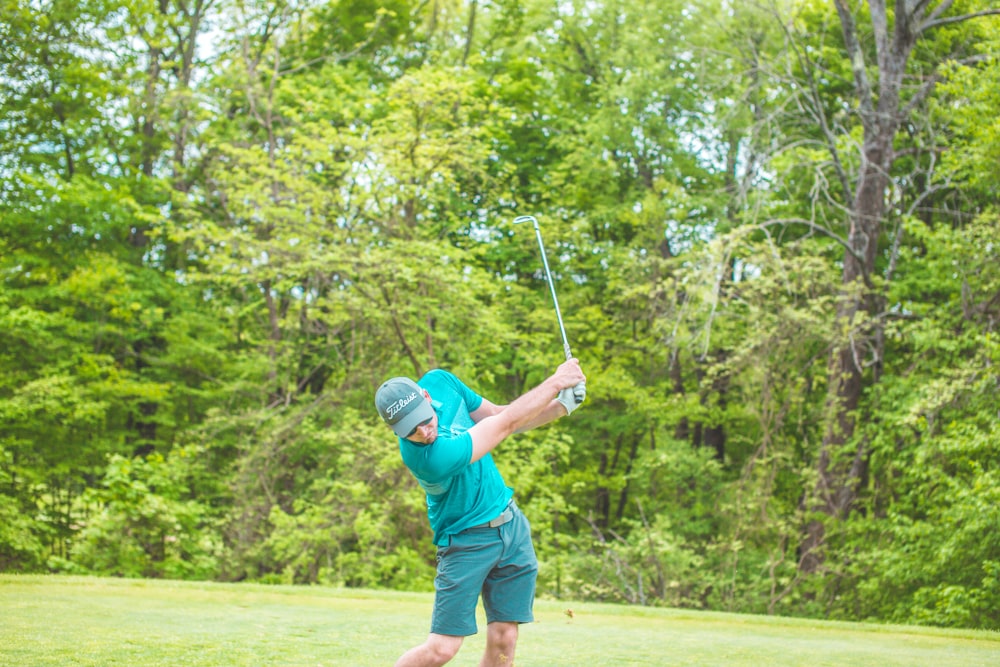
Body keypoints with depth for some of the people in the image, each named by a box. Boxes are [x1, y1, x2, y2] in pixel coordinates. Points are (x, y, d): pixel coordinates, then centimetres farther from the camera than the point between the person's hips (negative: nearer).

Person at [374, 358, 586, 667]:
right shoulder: (428, 458, -32)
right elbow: (505, 424, -25)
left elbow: (500, 416, 3)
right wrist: (556, 381, -16)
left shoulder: (439, 381, -9)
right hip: (466, 541, -6)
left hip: (511, 523, 6)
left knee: (503, 641, 2)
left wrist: (561, 406, -12)